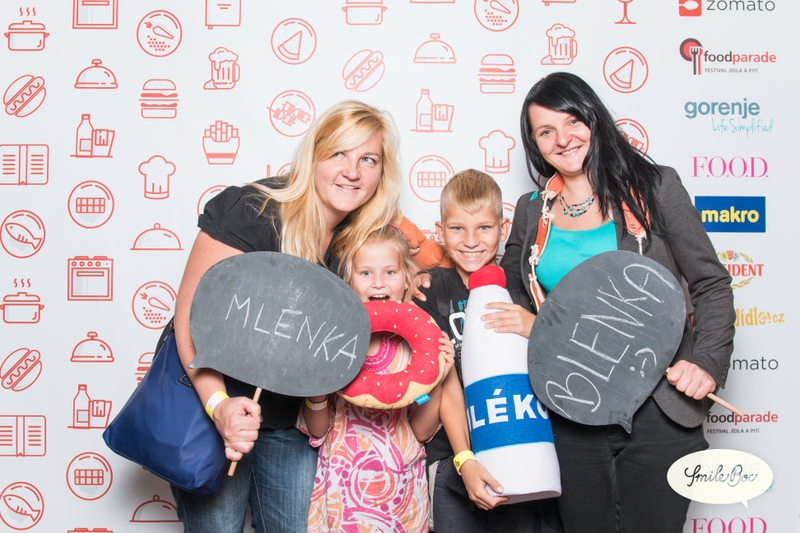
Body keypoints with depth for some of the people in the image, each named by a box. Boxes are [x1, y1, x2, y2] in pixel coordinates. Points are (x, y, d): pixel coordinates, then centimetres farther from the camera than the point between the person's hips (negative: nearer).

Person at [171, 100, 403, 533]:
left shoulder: (363, 240, -3)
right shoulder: (249, 212, -19)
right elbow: (191, 312, -21)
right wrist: (219, 403, -33)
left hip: (290, 423, 5)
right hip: (211, 406, -4)